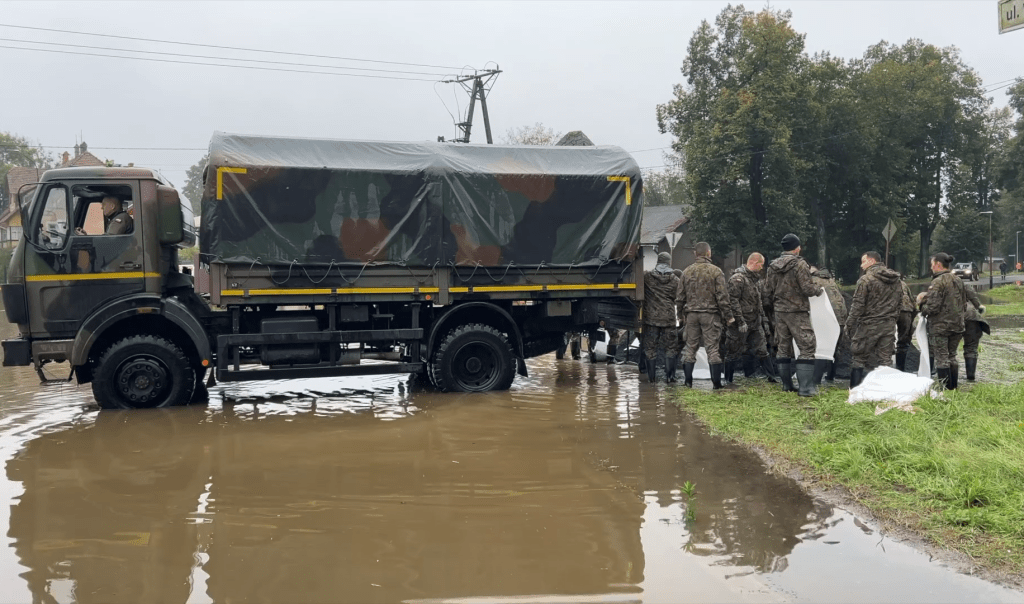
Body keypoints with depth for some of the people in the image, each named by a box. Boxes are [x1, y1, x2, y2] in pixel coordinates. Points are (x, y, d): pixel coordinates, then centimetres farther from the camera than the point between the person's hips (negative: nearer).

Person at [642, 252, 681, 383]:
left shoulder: (647, 276, -2)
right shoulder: (675, 280, -1)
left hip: (650, 317, 0)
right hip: (669, 318, 0)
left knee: (650, 348, 7)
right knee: (671, 348, 9)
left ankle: (652, 377, 9)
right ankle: (669, 376, 7)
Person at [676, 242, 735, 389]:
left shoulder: (687, 271, 6)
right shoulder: (716, 271, -5)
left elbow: (680, 296, 10)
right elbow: (722, 296, -8)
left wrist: (681, 313, 21)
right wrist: (729, 316, -2)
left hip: (691, 314, 3)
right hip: (710, 314, -3)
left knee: (691, 347, 9)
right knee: (712, 348, 0)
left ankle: (688, 381, 9)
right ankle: (716, 382, 2)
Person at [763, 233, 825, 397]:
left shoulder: (773, 266, 6)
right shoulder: (799, 264, -12)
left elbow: (768, 290, 9)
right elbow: (807, 288, -15)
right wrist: (819, 290, 5)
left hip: (779, 311, 6)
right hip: (797, 312, -6)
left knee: (783, 348, 13)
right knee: (807, 347, -2)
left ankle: (787, 385, 18)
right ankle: (806, 387, -7)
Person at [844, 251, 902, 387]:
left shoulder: (866, 279, -10)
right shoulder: (896, 280, 13)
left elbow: (858, 305, -12)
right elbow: (899, 301, 16)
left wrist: (849, 324, -7)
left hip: (869, 325, -6)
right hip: (889, 325, 6)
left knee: (860, 358, 1)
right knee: (885, 359, 9)